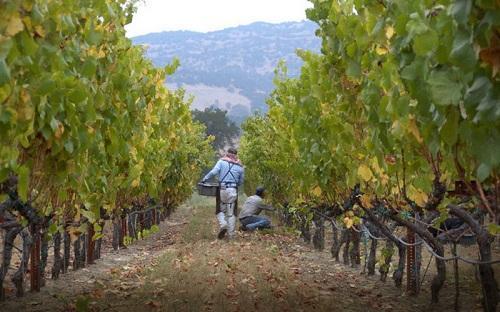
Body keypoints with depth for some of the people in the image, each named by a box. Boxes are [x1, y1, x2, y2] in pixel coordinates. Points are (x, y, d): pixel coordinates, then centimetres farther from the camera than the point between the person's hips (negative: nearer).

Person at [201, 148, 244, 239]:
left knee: (220, 210, 14)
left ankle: (223, 224, -13)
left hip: (222, 189, -2)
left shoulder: (222, 161, 3)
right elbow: (241, 181, 13)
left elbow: (213, 172, -10)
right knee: (231, 213, 8)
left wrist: (204, 179, -1)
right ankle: (231, 234, 5)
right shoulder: (240, 166, 10)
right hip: (233, 190, 2)